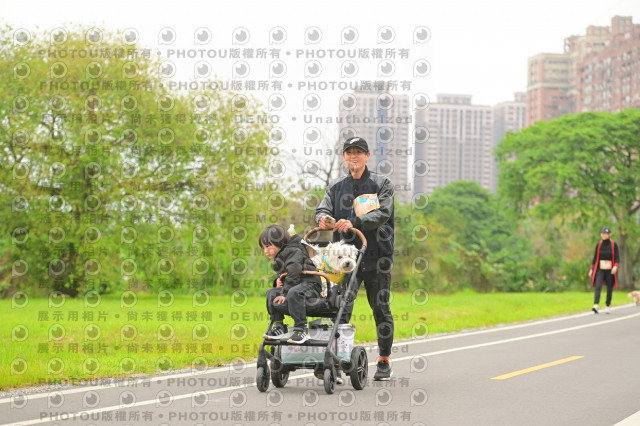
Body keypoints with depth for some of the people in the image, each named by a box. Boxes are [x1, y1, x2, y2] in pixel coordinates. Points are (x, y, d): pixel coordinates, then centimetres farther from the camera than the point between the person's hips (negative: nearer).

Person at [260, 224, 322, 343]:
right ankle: (279, 328, 0)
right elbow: (283, 274, 34)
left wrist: (285, 293, -25)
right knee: (271, 293, 1)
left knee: (294, 293, -38)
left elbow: (293, 274, -23)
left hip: (309, 284, -10)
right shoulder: (279, 258, 21)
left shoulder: (293, 252, -11)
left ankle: (300, 330, -35)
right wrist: (279, 280, 9)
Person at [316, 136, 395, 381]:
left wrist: (354, 223, -28)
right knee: (341, 309, -9)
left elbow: (383, 213, -12)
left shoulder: (382, 184, 3)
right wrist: (323, 219, -24)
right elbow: (323, 208, 1)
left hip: (377, 256, -2)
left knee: (380, 310, 6)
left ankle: (384, 363, 18)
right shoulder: (336, 186, 15)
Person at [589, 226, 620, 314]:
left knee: (609, 289, 6)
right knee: (598, 286, -16)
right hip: (600, 270, 1)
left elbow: (617, 258, -5)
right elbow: (595, 257, 12)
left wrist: (615, 267, -23)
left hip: (610, 270, -1)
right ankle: (595, 305, -27)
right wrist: (591, 269, 9)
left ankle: (608, 306, 21)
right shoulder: (598, 245, 5)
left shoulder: (614, 245, -1)